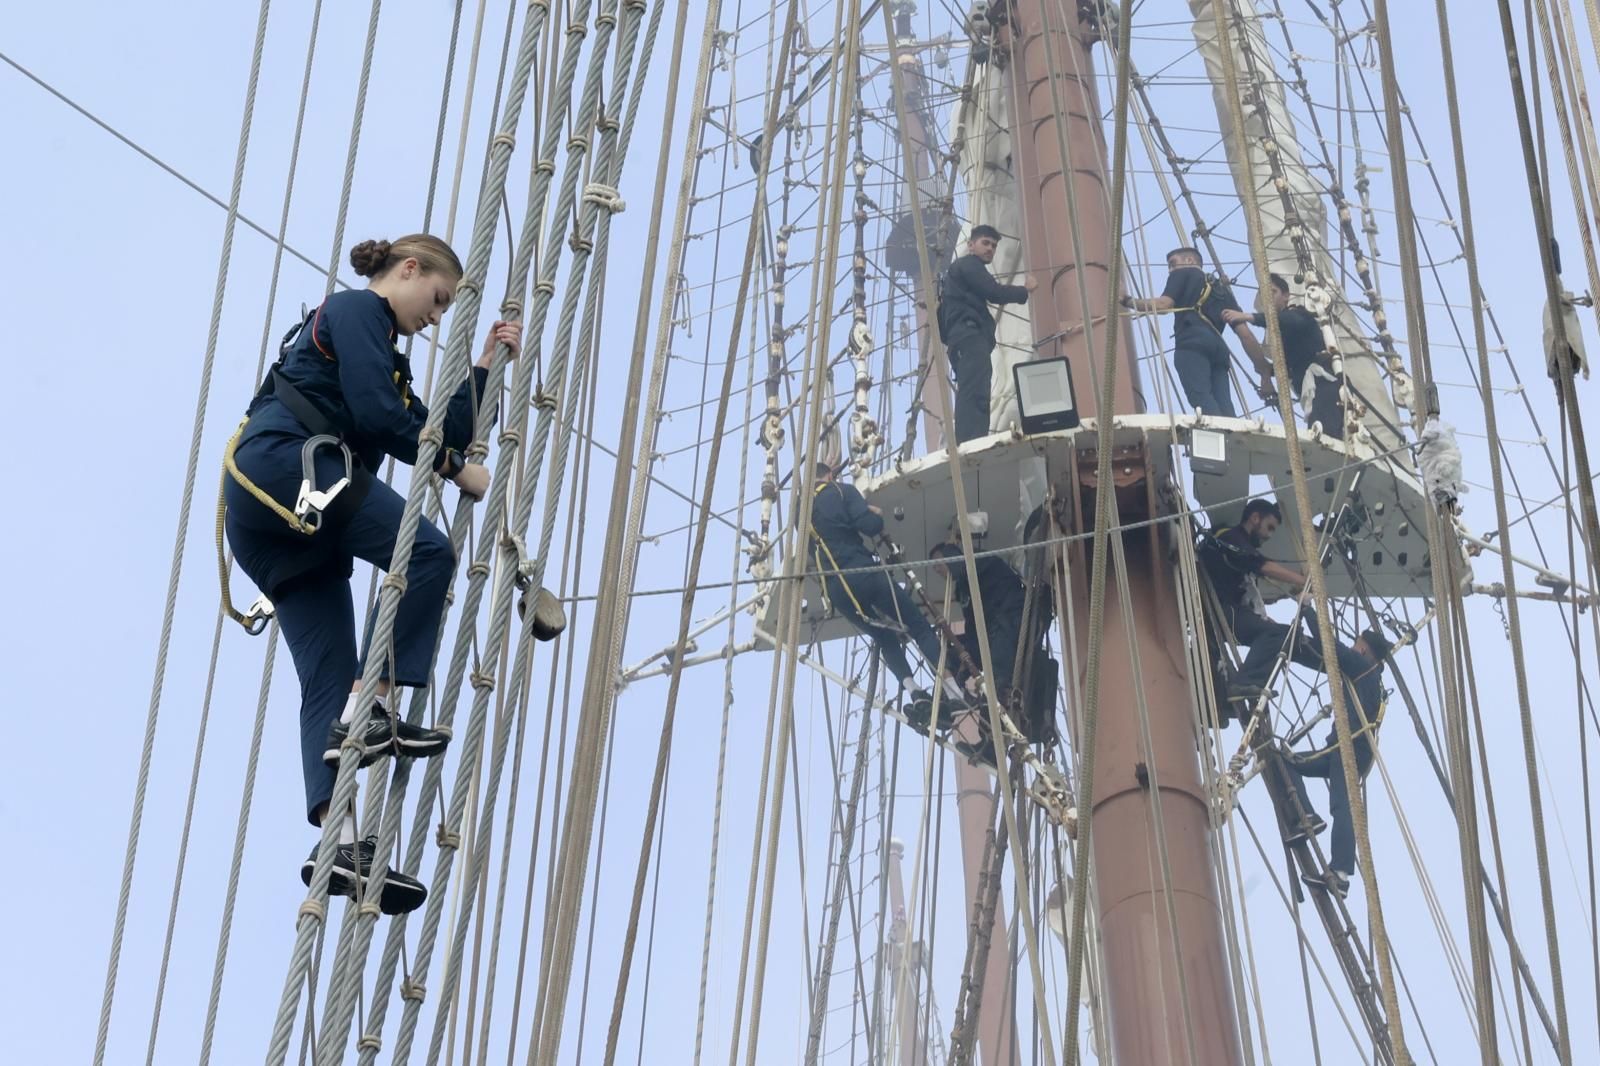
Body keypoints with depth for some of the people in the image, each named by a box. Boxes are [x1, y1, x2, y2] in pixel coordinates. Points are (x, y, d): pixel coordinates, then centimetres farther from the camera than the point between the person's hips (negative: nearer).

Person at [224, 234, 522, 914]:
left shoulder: (383, 352, 34)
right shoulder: (357, 310, 5)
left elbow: (442, 435, 27)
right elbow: (376, 416, -10)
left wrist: (484, 368, 25)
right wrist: (457, 469, -1)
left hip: (267, 516, 9)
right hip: (285, 465, -9)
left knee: (328, 681, -6)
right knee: (427, 550, -20)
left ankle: (341, 847, -20)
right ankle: (369, 712, -24)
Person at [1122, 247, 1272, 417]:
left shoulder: (1183, 273, 22)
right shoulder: (1222, 288, 37)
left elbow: (1163, 305, 3)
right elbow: (1245, 334, 26)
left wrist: (1127, 301, 14)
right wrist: (1266, 373, 23)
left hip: (1192, 344, -5)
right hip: (1218, 348, 5)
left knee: (1201, 399, -23)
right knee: (1223, 407, -10)